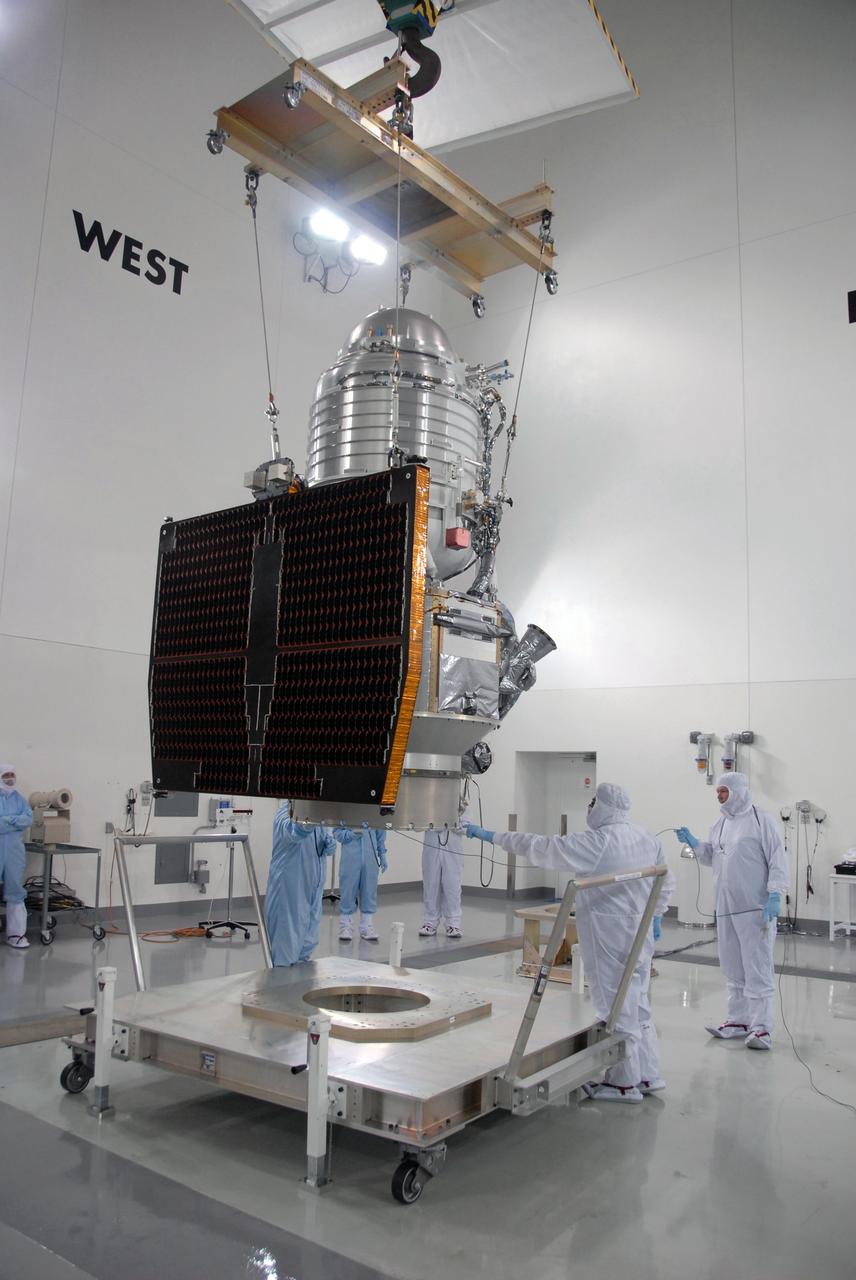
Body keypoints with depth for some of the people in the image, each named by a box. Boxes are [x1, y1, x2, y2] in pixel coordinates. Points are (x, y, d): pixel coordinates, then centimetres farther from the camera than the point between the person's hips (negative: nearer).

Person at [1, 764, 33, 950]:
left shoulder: (18, 798, 10)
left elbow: (29, 819, -2)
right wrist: (17, 822, -12)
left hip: (15, 851, 4)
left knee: (15, 891, 7)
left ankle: (16, 933, 13)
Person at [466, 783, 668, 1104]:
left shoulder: (598, 841, -18)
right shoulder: (647, 839, 5)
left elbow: (541, 847, -17)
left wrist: (492, 836, -11)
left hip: (609, 935, -8)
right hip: (640, 931, 8)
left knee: (616, 1007, 4)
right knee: (636, 1003, 19)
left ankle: (625, 1082, 16)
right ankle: (648, 1075, 29)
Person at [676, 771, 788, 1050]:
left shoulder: (760, 820, -7)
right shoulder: (720, 823, 13)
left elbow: (777, 859, -10)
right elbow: (711, 857, 20)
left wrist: (775, 895, -17)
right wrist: (692, 842, 5)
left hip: (756, 908, -7)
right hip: (726, 908, 7)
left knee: (757, 968, -4)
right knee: (733, 969, 13)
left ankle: (761, 1028, 2)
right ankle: (738, 1021, 24)